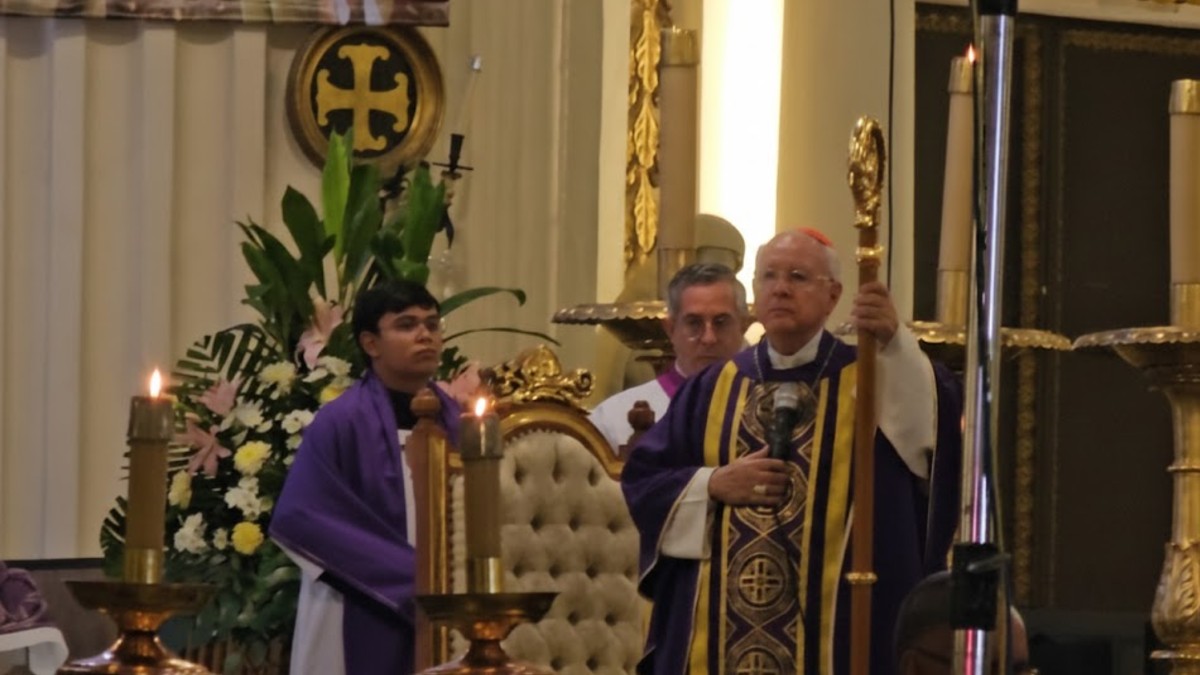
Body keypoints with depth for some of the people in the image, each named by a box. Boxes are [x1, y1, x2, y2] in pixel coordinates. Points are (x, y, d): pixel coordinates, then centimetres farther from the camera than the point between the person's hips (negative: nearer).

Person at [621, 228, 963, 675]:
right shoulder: (714, 389, 13)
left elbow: (932, 424, -18)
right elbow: (642, 479, 11)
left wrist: (894, 342, -34)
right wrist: (714, 484, -7)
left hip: (831, 630, -3)